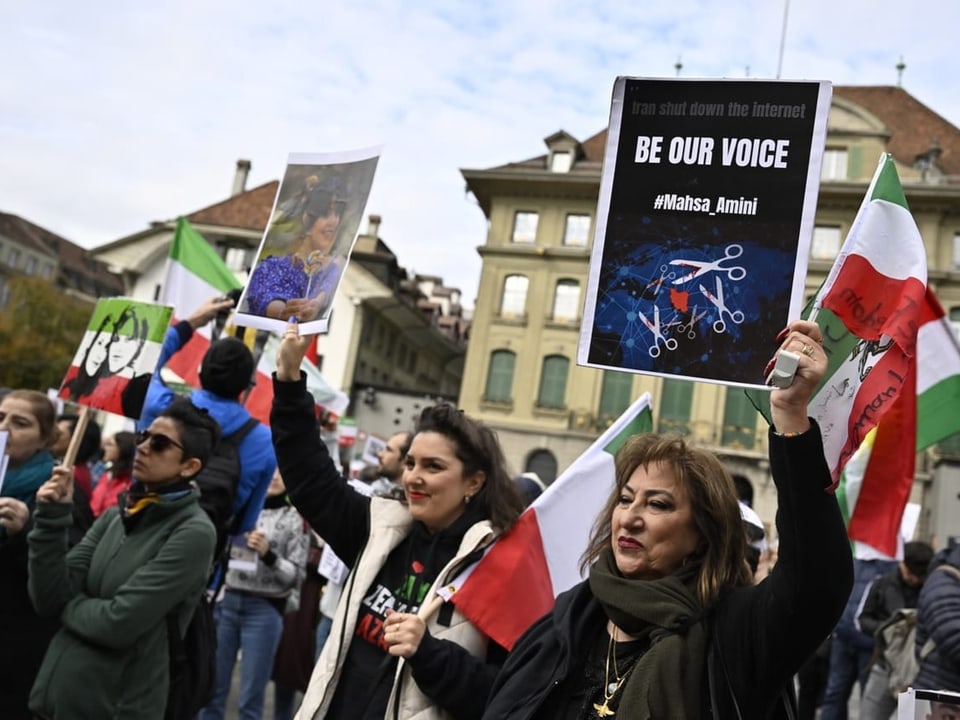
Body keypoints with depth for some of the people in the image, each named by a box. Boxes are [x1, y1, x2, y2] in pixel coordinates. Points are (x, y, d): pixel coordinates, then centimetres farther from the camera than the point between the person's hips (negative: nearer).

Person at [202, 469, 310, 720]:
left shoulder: (295, 519, -2)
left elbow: (296, 576, -4)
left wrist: (268, 554, -17)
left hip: (264, 610, -3)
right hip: (225, 602, 3)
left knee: (250, 697, 4)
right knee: (212, 687, 10)